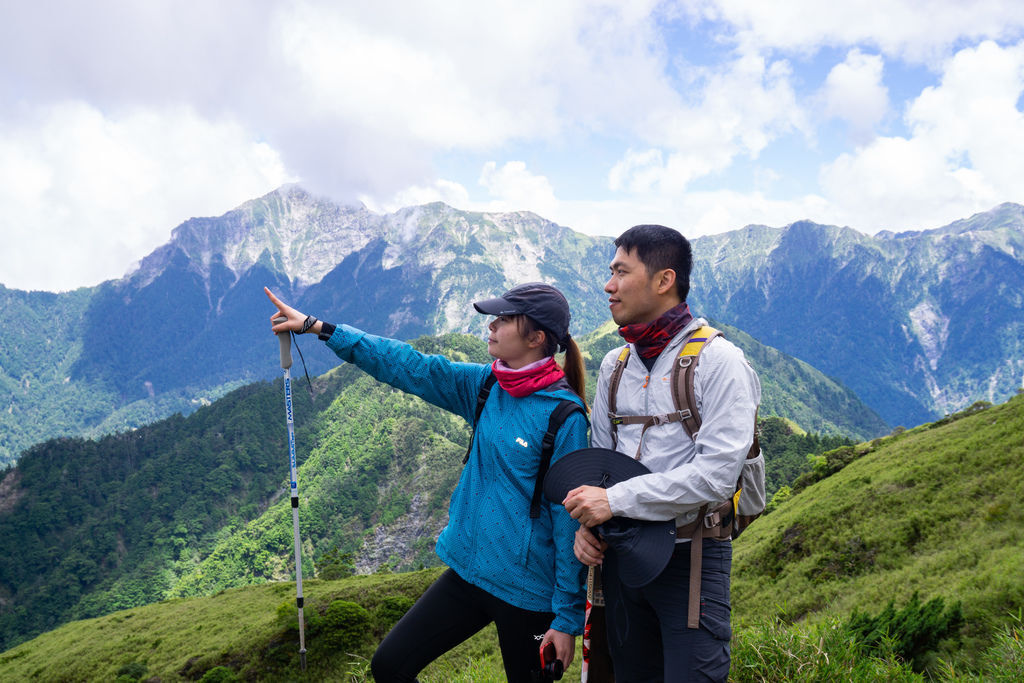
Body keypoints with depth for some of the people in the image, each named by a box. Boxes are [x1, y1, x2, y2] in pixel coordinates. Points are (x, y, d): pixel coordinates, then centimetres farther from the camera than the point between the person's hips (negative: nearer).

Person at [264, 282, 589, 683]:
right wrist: (316, 327, 4)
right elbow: (409, 366, 4)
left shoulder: (564, 414, -18)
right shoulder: (486, 385, 1)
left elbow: (570, 519, -16)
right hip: (469, 570, 7)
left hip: (527, 592, -6)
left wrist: (568, 618, -13)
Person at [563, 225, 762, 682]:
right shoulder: (614, 365, 10)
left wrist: (616, 500, -21)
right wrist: (586, 522, -3)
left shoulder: (717, 360, -11)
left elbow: (716, 473, -20)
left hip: (690, 558, -6)